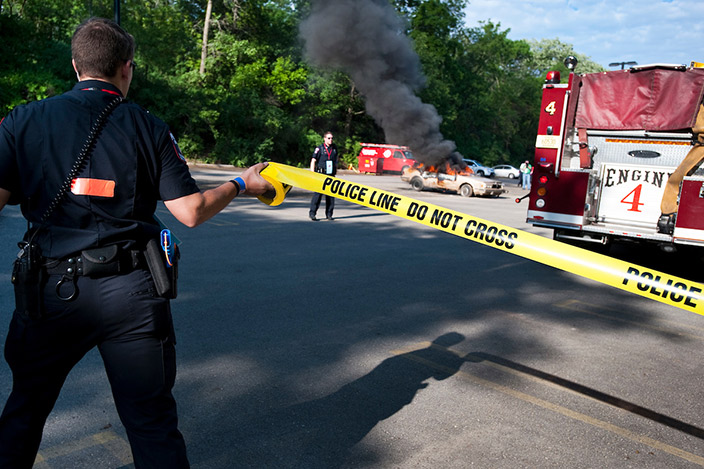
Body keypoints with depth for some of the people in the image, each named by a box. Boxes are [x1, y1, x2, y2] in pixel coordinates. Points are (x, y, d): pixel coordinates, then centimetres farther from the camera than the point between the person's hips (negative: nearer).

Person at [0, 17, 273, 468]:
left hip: (51, 289, 2)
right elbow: (190, 212, -4)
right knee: (152, 419, 10)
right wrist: (241, 184, 11)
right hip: (132, 294, -1)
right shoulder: (148, 128, -1)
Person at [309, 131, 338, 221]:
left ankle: (329, 214, 12)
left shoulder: (334, 148, 11)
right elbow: (313, 161, -5)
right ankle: (312, 213, -5)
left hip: (331, 175, 5)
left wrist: (335, 170, 22)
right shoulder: (319, 148, -4)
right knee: (318, 193, -11)